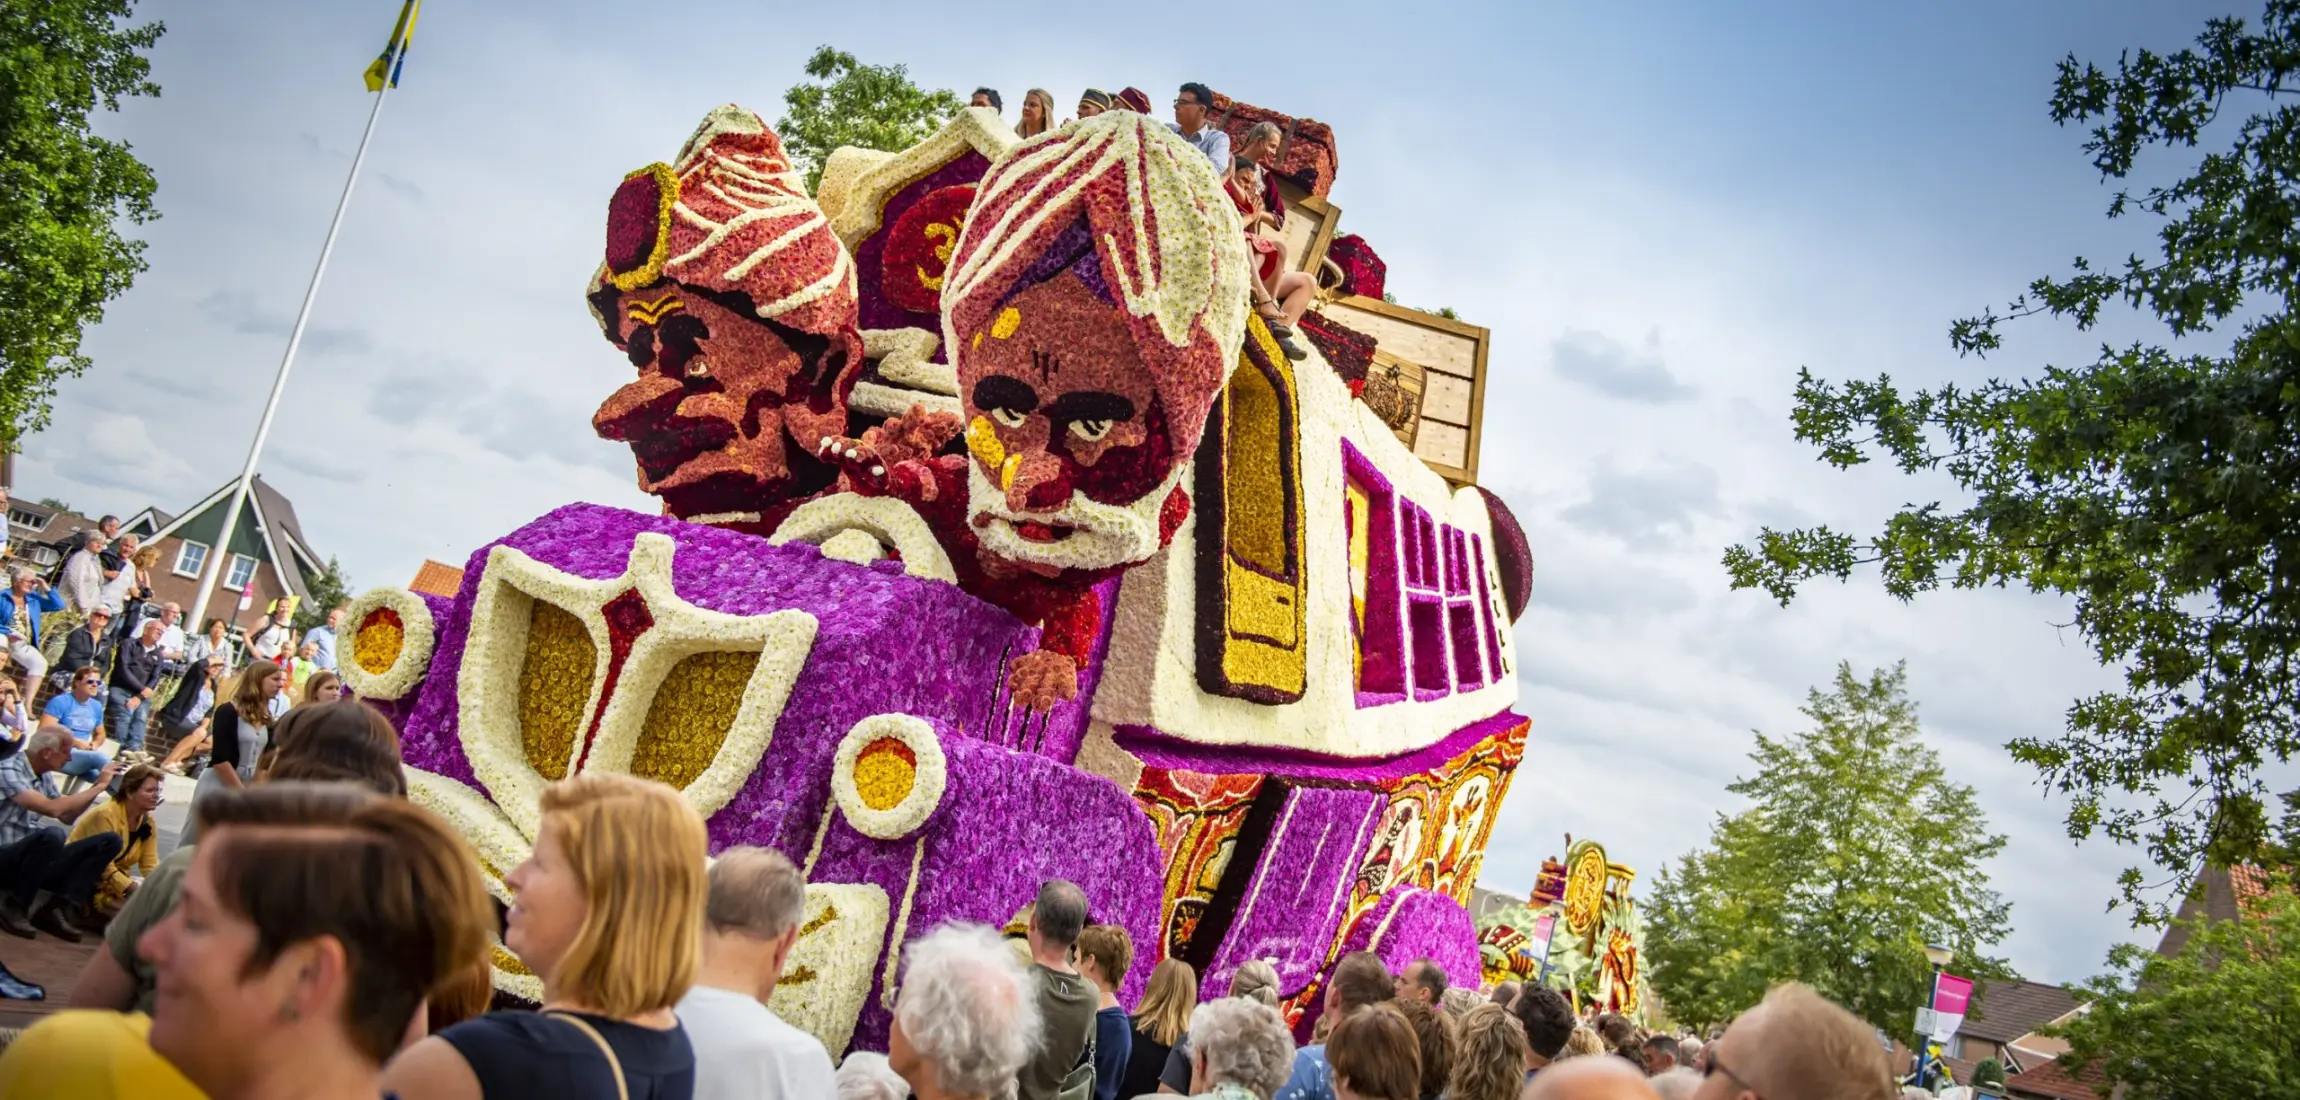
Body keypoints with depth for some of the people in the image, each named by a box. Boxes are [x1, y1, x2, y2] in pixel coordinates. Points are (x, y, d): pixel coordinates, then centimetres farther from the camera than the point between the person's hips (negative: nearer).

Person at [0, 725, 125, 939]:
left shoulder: (45, 776, 8)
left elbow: (67, 816, 19)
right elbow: (53, 809, -30)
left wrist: (97, 785, 6)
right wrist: (99, 786, -18)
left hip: (33, 859, 8)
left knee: (109, 842, -7)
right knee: (52, 834, -37)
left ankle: (56, 908, -16)